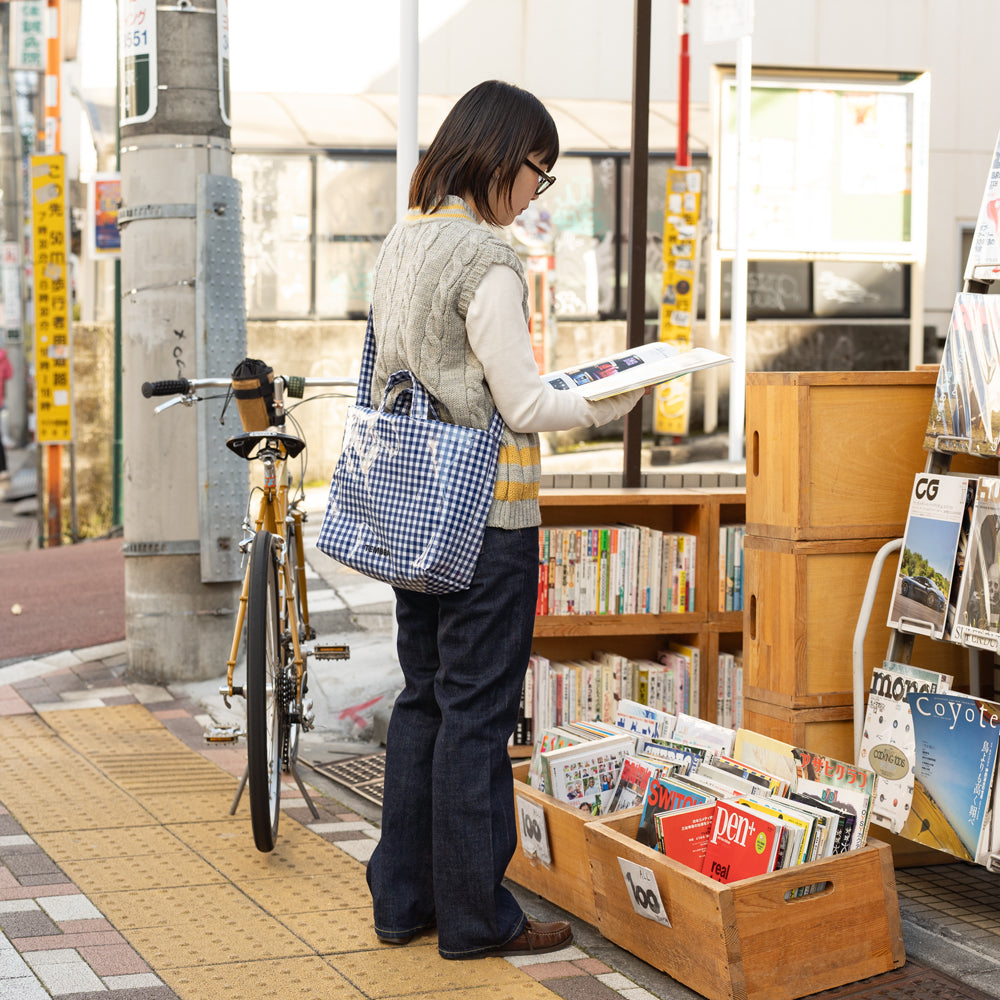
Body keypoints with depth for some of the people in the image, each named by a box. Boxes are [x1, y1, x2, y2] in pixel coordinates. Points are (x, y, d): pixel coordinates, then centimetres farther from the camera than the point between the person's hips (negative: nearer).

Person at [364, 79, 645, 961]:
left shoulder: (402, 244, 10)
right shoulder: (487, 262, -16)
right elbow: (522, 406, -15)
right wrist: (614, 402, -1)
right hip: (486, 513, -9)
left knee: (423, 699, 15)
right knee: (478, 711, 0)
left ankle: (402, 898, 22)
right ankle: (474, 915, 9)